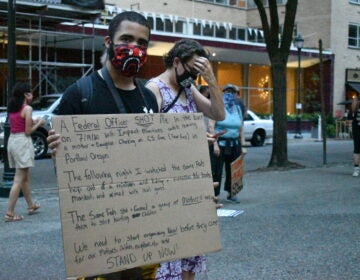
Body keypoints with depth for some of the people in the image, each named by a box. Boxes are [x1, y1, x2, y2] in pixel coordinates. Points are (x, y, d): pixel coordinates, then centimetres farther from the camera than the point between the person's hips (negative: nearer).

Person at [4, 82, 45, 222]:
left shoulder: (12, 108, 12)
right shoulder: (27, 109, -11)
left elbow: (19, 124, 13)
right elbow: (28, 131, -12)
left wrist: (33, 122, 16)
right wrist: (39, 123, 3)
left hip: (12, 140, 8)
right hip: (22, 142, -8)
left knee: (25, 176, 21)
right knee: (19, 179, -6)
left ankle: (31, 205, 34)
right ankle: (10, 213, -8)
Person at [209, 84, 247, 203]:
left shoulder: (238, 108, 14)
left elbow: (241, 128, 14)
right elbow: (211, 126, -10)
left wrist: (242, 146, 8)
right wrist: (215, 144, -17)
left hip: (234, 144, 5)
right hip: (220, 143, -5)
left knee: (233, 170, 8)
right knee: (217, 170, -7)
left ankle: (231, 194, 22)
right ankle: (214, 195, -2)